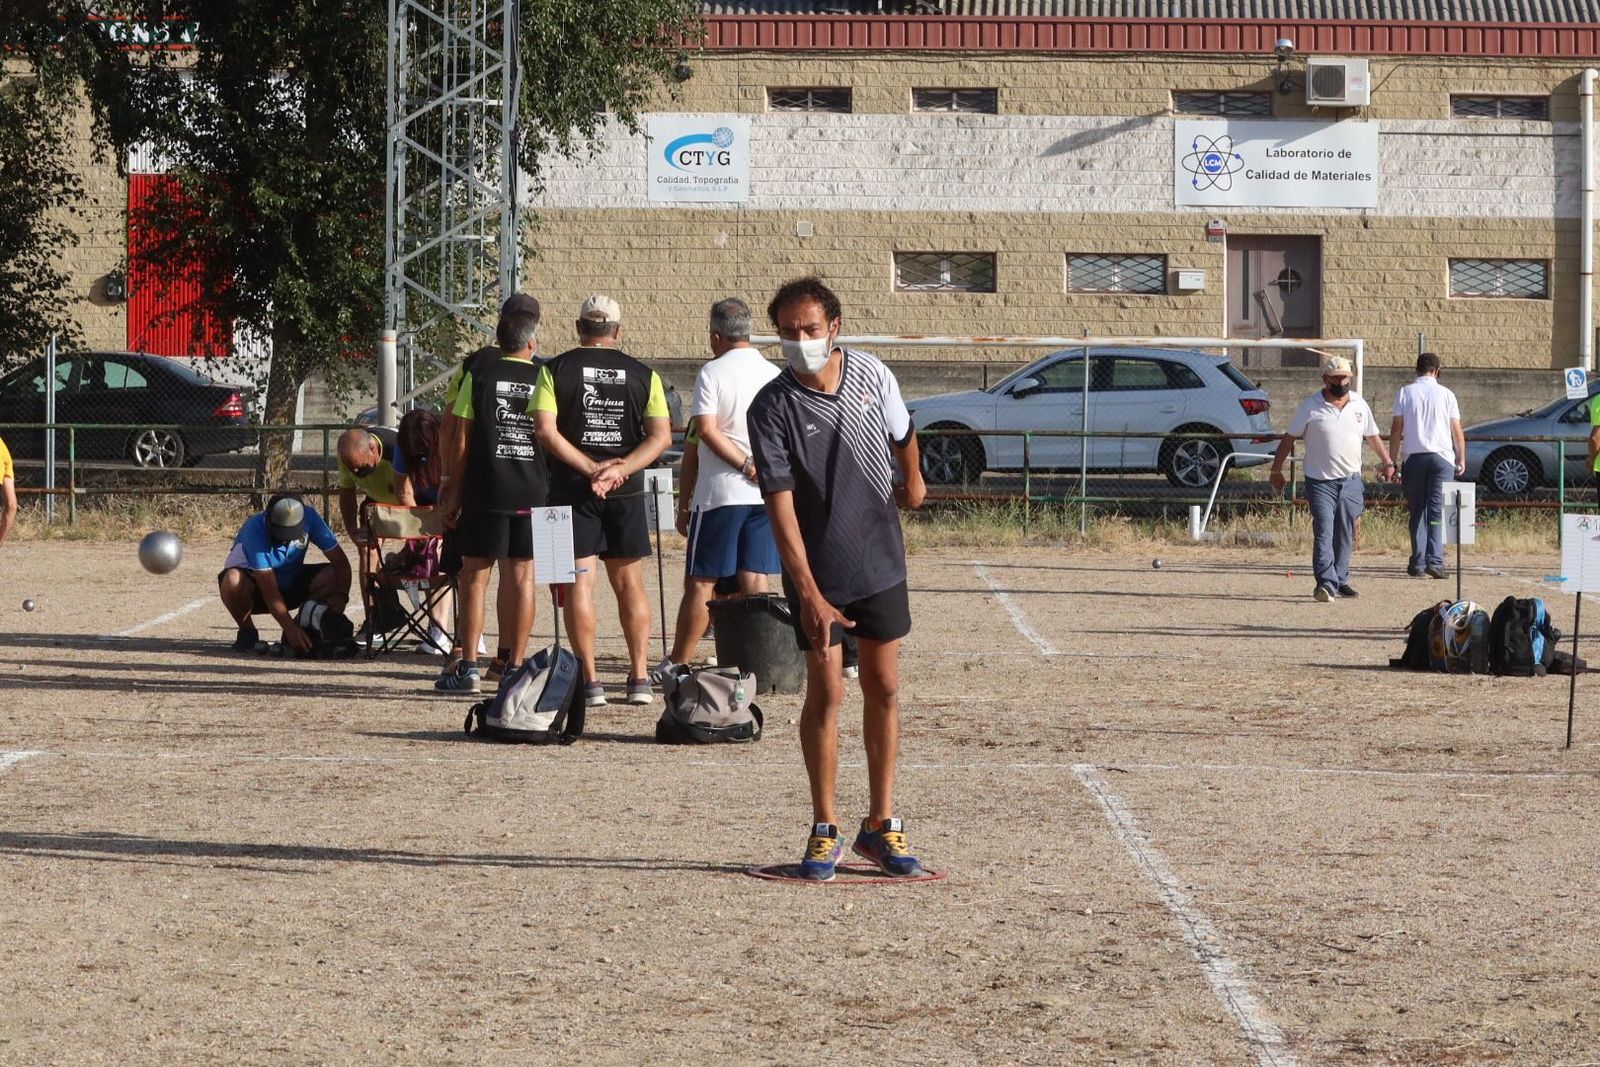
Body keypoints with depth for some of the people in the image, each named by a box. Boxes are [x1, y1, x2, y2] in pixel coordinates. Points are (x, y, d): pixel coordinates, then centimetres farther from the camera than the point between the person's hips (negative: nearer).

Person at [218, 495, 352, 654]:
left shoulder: (309, 518, -21)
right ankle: (247, 633, -10)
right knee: (233, 581, -39)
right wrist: (290, 628, -44)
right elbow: (269, 590, -36)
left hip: (290, 584, 3)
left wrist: (341, 595, -35)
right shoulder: (255, 529, -32)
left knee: (334, 576, -23)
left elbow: (341, 561, -17)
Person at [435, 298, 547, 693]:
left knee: (474, 576, 3)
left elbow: (460, 441, -3)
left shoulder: (478, 375, -2)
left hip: (485, 492, -2)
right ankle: (513, 665, 10)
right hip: (532, 491, 2)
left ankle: (468, 668, 1)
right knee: (521, 577, 8)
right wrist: (550, 487, 16)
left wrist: (453, 491, 4)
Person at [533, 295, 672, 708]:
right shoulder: (643, 375, 4)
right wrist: (619, 470, -11)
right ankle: (639, 677, 10)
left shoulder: (556, 370, -1)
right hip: (627, 491, 2)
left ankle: (589, 681, -5)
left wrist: (592, 468, -12)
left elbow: (546, 431, -12)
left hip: (572, 489, -2)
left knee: (579, 584, 0)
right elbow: (661, 436, -4)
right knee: (629, 583, 12)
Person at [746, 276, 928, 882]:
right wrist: (809, 593, -26)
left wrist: (913, 483, 34)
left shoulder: (872, 375, -5)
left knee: (883, 690, 6)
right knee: (826, 693, -4)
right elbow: (781, 505, -19)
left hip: (881, 562, 3)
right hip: (817, 570, -3)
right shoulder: (772, 409, -16)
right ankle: (825, 832, 6)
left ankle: (881, 826, 14)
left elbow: (903, 436, 16)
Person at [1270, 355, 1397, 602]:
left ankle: (1340, 581, 18)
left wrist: (1387, 462, 18)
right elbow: (1289, 439, 2)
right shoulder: (1310, 406, -4)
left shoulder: (1359, 405, 8)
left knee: (1345, 535, 8)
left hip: (1350, 480, 4)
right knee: (1323, 532, -14)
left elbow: (1373, 436, 21)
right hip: (1320, 480, -4)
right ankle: (1326, 583, -22)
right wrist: (1276, 470, 1)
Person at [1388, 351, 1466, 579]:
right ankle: (1435, 560, -16)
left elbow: (1396, 429, 0)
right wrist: (1461, 459, 15)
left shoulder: (1405, 393, 3)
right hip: (1441, 457, -1)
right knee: (1437, 510, -3)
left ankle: (1417, 563, 4)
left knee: (1417, 511, 8)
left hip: (1413, 458, 1)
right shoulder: (1446, 395, 3)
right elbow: (1457, 431, 4)